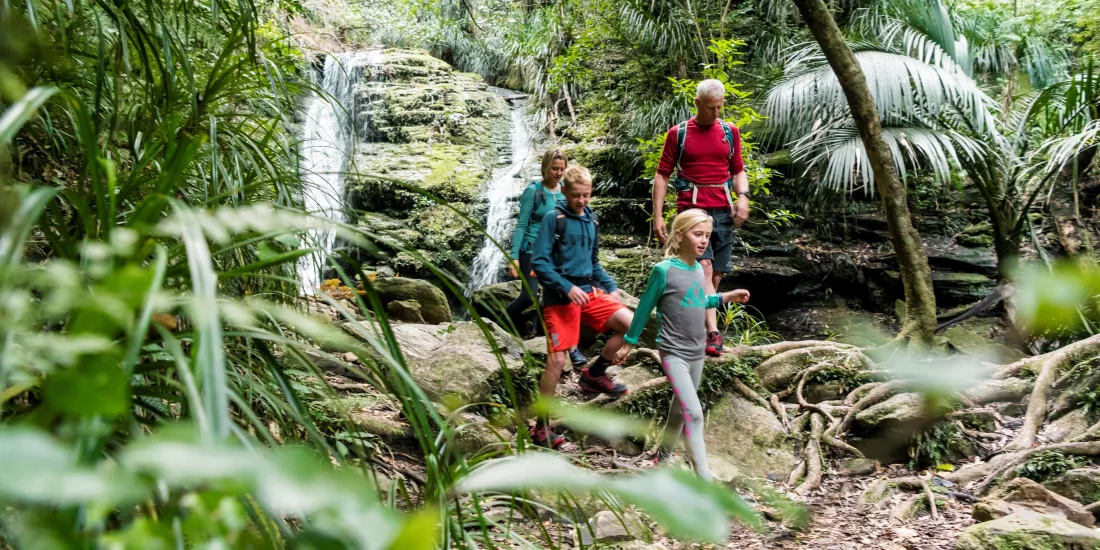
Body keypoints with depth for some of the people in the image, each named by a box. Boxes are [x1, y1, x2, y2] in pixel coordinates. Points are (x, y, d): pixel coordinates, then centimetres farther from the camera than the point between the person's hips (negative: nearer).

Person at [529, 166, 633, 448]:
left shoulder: (591, 220, 13)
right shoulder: (553, 218, -6)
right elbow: (538, 262, -12)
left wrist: (611, 286, 9)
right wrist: (567, 287, -20)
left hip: (589, 291, 6)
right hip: (559, 297, -6)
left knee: (630, 323, -9)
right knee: (557, 361, -8)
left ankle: (595, 373, 11)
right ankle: (541, 426, 4)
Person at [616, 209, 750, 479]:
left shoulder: (699, 269, 4)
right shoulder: (664, 270, -16)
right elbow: (644, 309, -6)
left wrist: (724, 297, 8)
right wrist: (629, 343, 0)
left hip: (696, 353, 7)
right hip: (673, 353, -7)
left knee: (680, 409, 18)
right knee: (694, 413, -15)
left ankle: (662, 457, 37)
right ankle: (705, 481, -12)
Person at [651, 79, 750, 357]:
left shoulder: (730, 132, 12)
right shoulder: (678, 133, 3)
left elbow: (738, 170, 16)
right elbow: (662, 174, 3)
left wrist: (743, 195, -5)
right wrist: (658, 215, -4)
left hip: (722, 210, 4)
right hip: (692, 208, -4)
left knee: (717, 272, 6)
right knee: (703, 266, -18)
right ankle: (713, 332, -24)